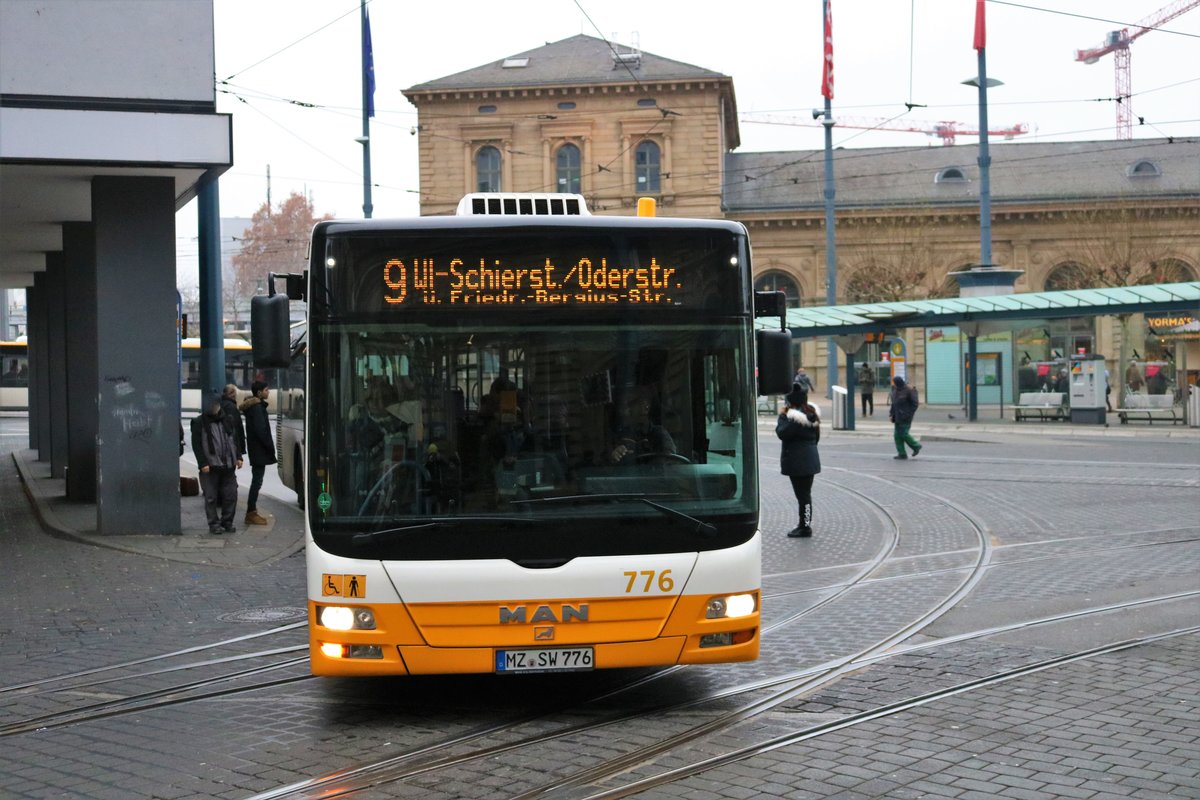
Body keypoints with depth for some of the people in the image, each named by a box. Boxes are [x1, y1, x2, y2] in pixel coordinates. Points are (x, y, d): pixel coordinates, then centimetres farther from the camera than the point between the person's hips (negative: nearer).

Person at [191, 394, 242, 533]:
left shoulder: (226, 421, 13)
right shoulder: (199, 423, -2)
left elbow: (234, 440, 20)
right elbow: (196, 445, -6)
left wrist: (238, 457, 9)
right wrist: (203, 463, -14)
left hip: (228, 465, 4)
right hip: (210, 467, -4)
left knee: (230, 495, 4)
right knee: (211, 497, 0)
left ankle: (227, 522, 16)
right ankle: (214, 524, 7)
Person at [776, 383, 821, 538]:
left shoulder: (794, 417, -18)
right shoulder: (812, 414, 10)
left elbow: (782, 433, -22)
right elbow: (817, 437, 17)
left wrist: (782, 418, -11)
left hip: (796, 461, -9)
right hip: (810, 459, 9)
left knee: (802, 494, -5)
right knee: (806, 493, 17)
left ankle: (805, 527, -2)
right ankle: (805, 524, 25)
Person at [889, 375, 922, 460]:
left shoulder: (908, 391, -14)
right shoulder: (895, 390, 9)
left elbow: (915, 403, -13)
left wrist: (909, 414, -17)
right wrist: (891, 412, 6)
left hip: (905, 417, -8)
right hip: (898, 417, 8)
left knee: (903, 434, -8)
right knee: (897, 435, 3)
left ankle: (916, 446, 14)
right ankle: (902, 453, 8)